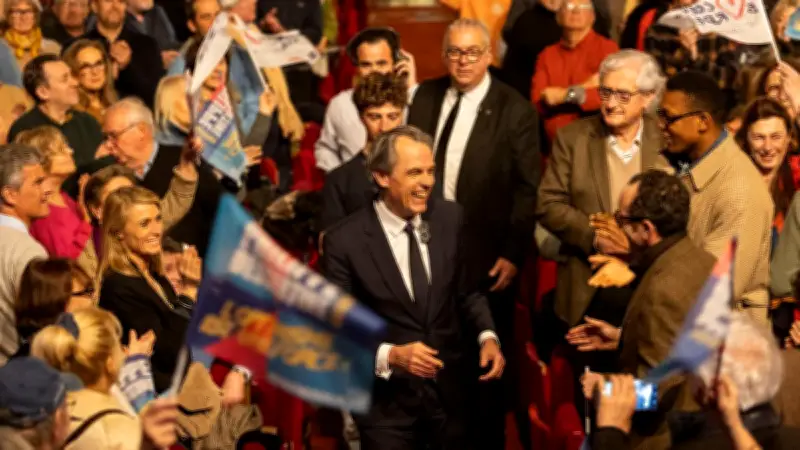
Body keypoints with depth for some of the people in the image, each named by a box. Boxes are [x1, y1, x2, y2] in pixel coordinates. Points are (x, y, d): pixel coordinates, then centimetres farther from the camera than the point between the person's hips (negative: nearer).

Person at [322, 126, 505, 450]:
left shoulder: (449, 217, -2)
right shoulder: (344, 241, -14)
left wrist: (487, 336, -7)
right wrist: (389, 356, -27)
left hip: (451, 388, 4)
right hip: (387, 398, -4)